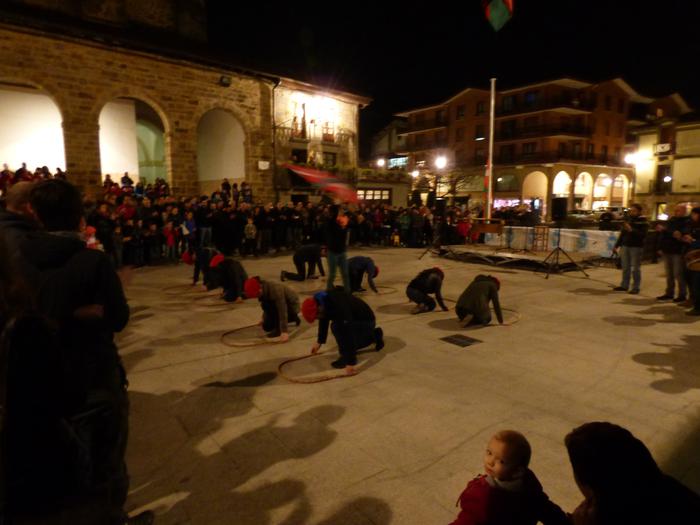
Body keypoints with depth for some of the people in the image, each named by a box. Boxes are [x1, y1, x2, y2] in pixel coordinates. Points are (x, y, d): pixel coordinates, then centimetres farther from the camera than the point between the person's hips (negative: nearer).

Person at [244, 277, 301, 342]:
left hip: (291, 307, -8)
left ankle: (279, 329, -13)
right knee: (267, 327, 4)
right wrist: (264, 319, 18)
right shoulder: (264, 288, -10)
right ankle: (293, 318, 19)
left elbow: (282, 311, -40)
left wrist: (285, 332, -44)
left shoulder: (275, 290, -35)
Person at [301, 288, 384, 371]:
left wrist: (350, 362, -36)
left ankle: (347, 358, -12)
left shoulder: (340, 308, -37)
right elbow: (324, 320, 10)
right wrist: (319, 341, 19)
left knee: (336, 326, -28)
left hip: (366, 322, -9)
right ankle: (375, 336, 26)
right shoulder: (323, 300, -10)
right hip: (355, 320, 9)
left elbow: (348, 334, -39)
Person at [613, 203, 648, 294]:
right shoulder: (628, 219, 13)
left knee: (635, 268, -2)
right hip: (625, 246, 5)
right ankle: (624, 285, 16)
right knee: (625, 267, 9)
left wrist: (631, 230, -27)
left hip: (636, 247, -5)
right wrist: (617, 245, 18)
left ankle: (636, 287, 4)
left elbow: (643, 235, -16)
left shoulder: (643, 222, -4)